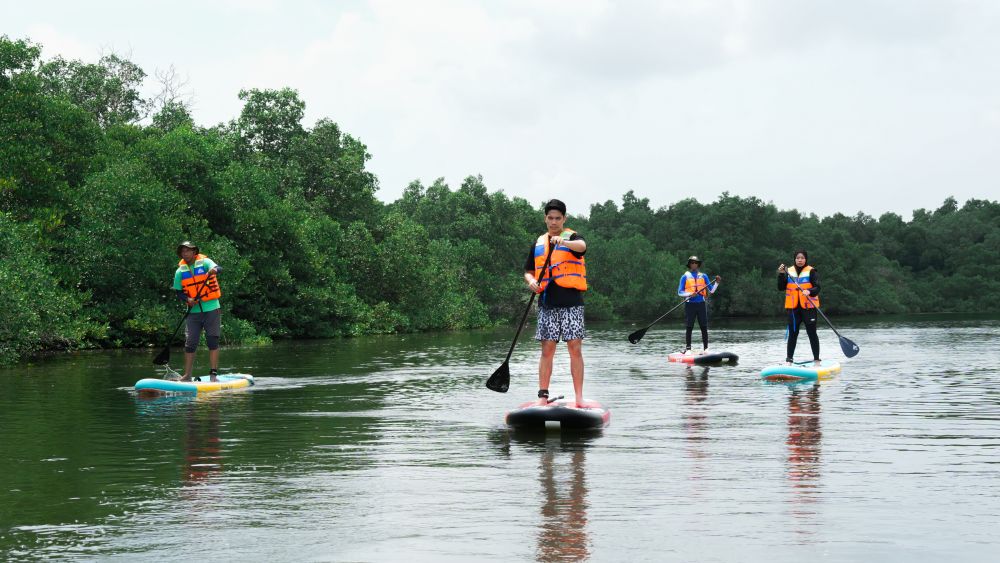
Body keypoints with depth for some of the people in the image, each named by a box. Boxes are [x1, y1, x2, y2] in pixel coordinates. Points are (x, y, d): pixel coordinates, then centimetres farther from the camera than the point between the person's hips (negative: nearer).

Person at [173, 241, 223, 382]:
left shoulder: (204, 262, -4)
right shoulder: (180, 271, 5)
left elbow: (218, 268, -22)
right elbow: (179, 292, 8)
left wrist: (214, 270, -46)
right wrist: (188, 299, -12)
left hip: (212, 309, -3)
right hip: (194, 312, 3)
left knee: (213, 341, -3)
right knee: (190, 343, 0)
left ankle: (213, 374, 0)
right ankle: (187, 375, 4)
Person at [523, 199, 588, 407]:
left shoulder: (572, 236, 3)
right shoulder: (538, 243, 17)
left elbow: (582, 246, -22)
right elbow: (528, 271, 21)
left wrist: (563, 242, -41)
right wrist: (531, 281, -2)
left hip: (571, 302, -3)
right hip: (547, 304, 4)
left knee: (575, 349, -6)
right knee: (547, 350, 2)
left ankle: (579, 397, -4)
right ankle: (543, 396, 5)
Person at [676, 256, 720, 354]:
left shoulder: (703, 276, 13)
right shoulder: (685, 277, 5)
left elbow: (711, 290, 10)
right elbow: (680, 292, 0)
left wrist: (717, 283, -6)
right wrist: (690, 294, -16)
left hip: (701, 304, 2)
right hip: (690, 304, -2)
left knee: (704, 327, 0)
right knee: (689, 328, -2)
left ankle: (705, 348, 4)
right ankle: (687, 349, 2)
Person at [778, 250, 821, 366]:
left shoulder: (811, 271, -1)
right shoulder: (788, 272, 9)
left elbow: (817, 288, -9)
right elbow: (781, 288, 3)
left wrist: (809, 291, -29)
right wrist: (781, 275, -9)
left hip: (808, 307, -3)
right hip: (793, 308, 3)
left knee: (812, 334, 1)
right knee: (792, 334, 6)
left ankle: (816, 359, 8)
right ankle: (789, 360, 10)